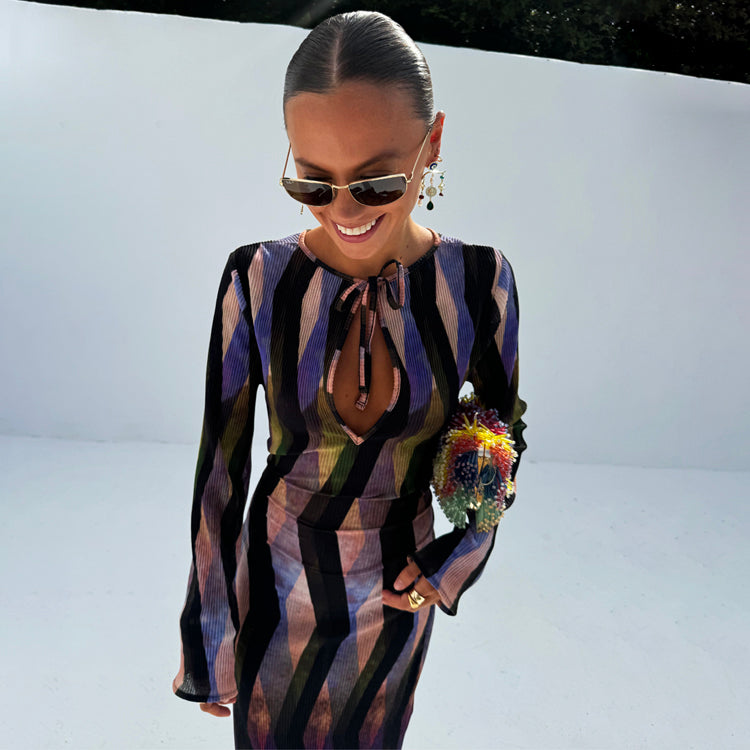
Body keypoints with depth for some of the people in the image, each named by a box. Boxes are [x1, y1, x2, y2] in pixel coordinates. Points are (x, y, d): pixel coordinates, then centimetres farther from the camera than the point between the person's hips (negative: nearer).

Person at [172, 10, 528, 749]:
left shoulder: (478, 281, -18)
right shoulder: (257, 280, -21)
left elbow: (503, 426, -1)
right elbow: (219, 461, -12)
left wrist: (455, 559, -7)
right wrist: (207, 640, -5)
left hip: (396, 582, 1)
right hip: (279, 576, 0)